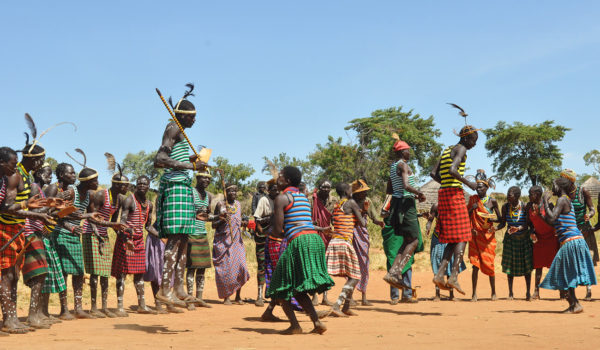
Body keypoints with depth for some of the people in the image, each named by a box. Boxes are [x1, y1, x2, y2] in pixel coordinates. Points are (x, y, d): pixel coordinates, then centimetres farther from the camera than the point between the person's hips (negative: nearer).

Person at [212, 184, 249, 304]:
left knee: (240, 266, -6)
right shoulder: (221, 205, -2)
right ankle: (226, 297, 7)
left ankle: (238, 296, 7)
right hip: (223, 241, -4)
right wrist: (222, 221, -18)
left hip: (236, 240, 4)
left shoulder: (238, 204, 12)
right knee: (225, 268, -5)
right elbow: (213, 225, 0)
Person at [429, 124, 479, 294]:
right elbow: (452, 170, -21)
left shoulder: (447, 151, 21)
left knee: (453, 238, 9)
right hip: (455, 193, -9)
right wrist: (468, 183, -11)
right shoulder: (461, 149, -5)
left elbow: (433, 173, 18)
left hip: (443, 192, 9)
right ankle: (454, 276, -16)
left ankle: (440, 274, -2)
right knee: (462, 237, -7)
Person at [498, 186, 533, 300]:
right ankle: (510, 293, 13)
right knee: (510, 265, 3)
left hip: (524, 238, -2)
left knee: (526, 265, -1)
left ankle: (528, 292, 11)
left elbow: (527, 225, -16)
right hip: (510, 239, 2)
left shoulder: (524, 207, -15)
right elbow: (503, 223, -1)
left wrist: (518, 228, -33)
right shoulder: (505, 206, -7)